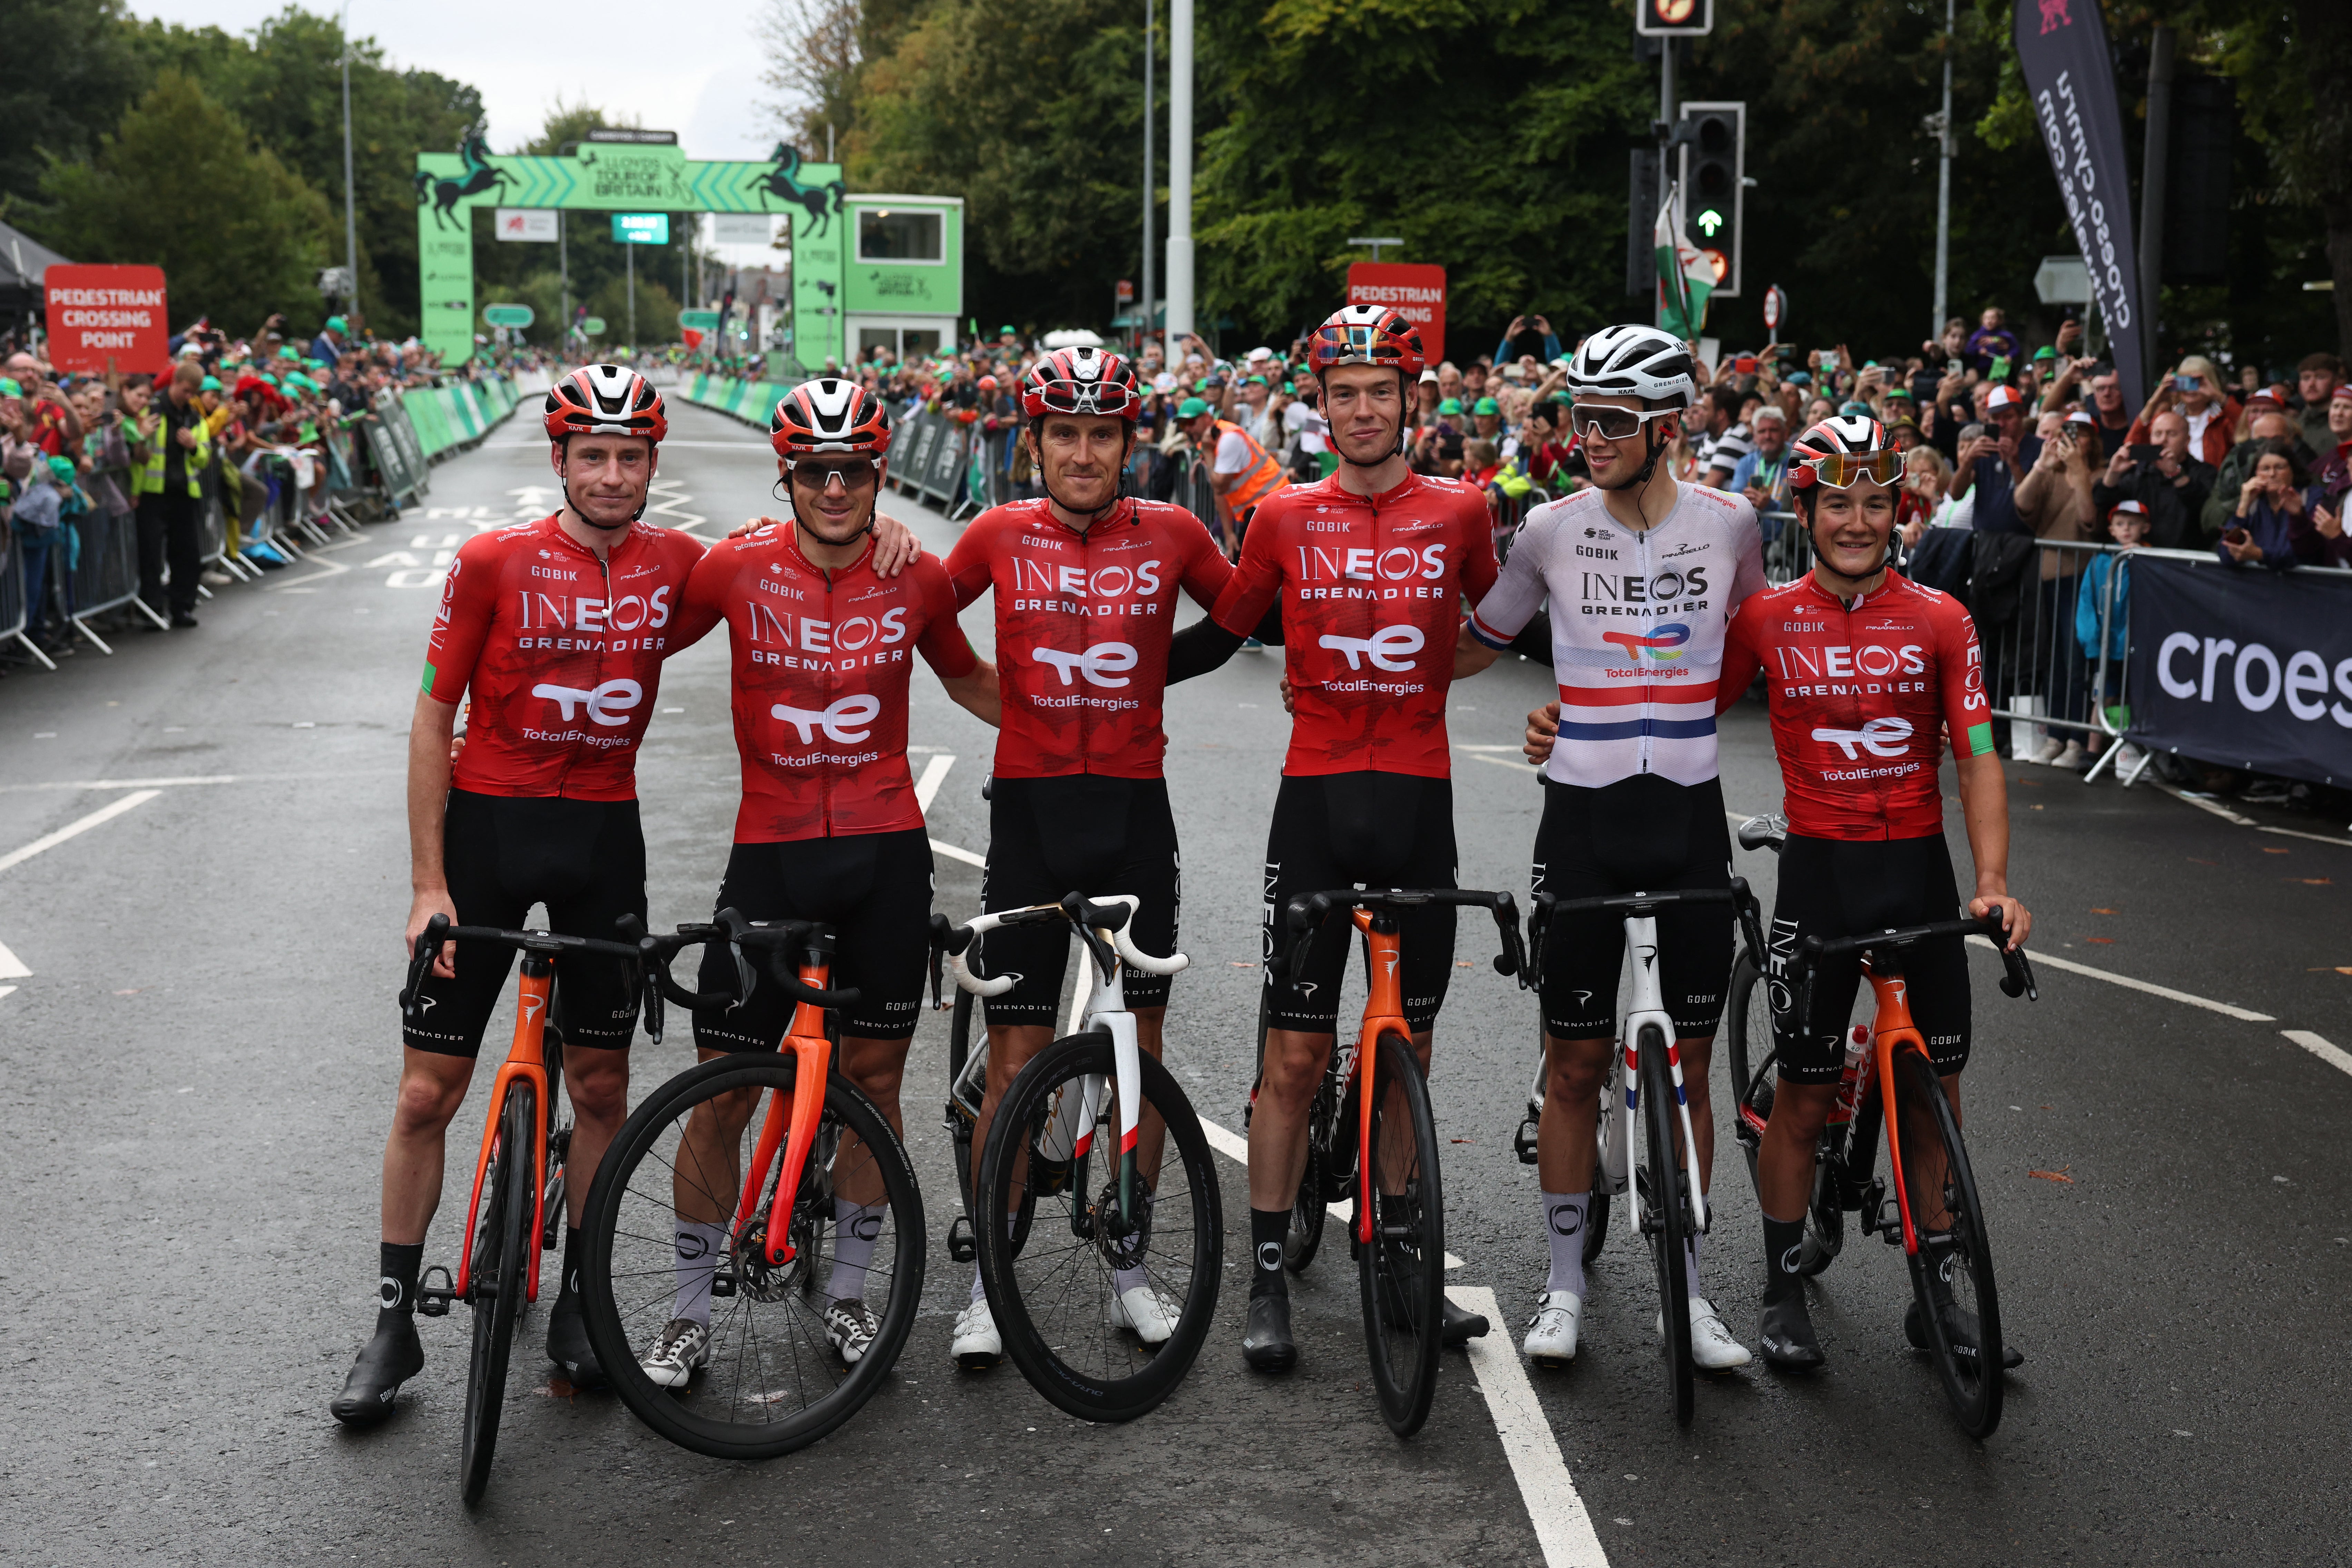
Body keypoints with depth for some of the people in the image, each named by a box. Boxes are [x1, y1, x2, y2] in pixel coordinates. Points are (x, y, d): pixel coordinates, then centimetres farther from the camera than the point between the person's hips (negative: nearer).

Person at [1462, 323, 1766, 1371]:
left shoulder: (1727, 523, 0)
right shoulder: (1551, 530, -2)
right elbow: (1473, 643, 9)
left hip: (1691, 817, 1)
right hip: (1583, 817, -1)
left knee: (1688, 1067, 7)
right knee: (1576, 1063, 5)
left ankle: (1686, 1290, 18)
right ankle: (1565, 1280, 18)